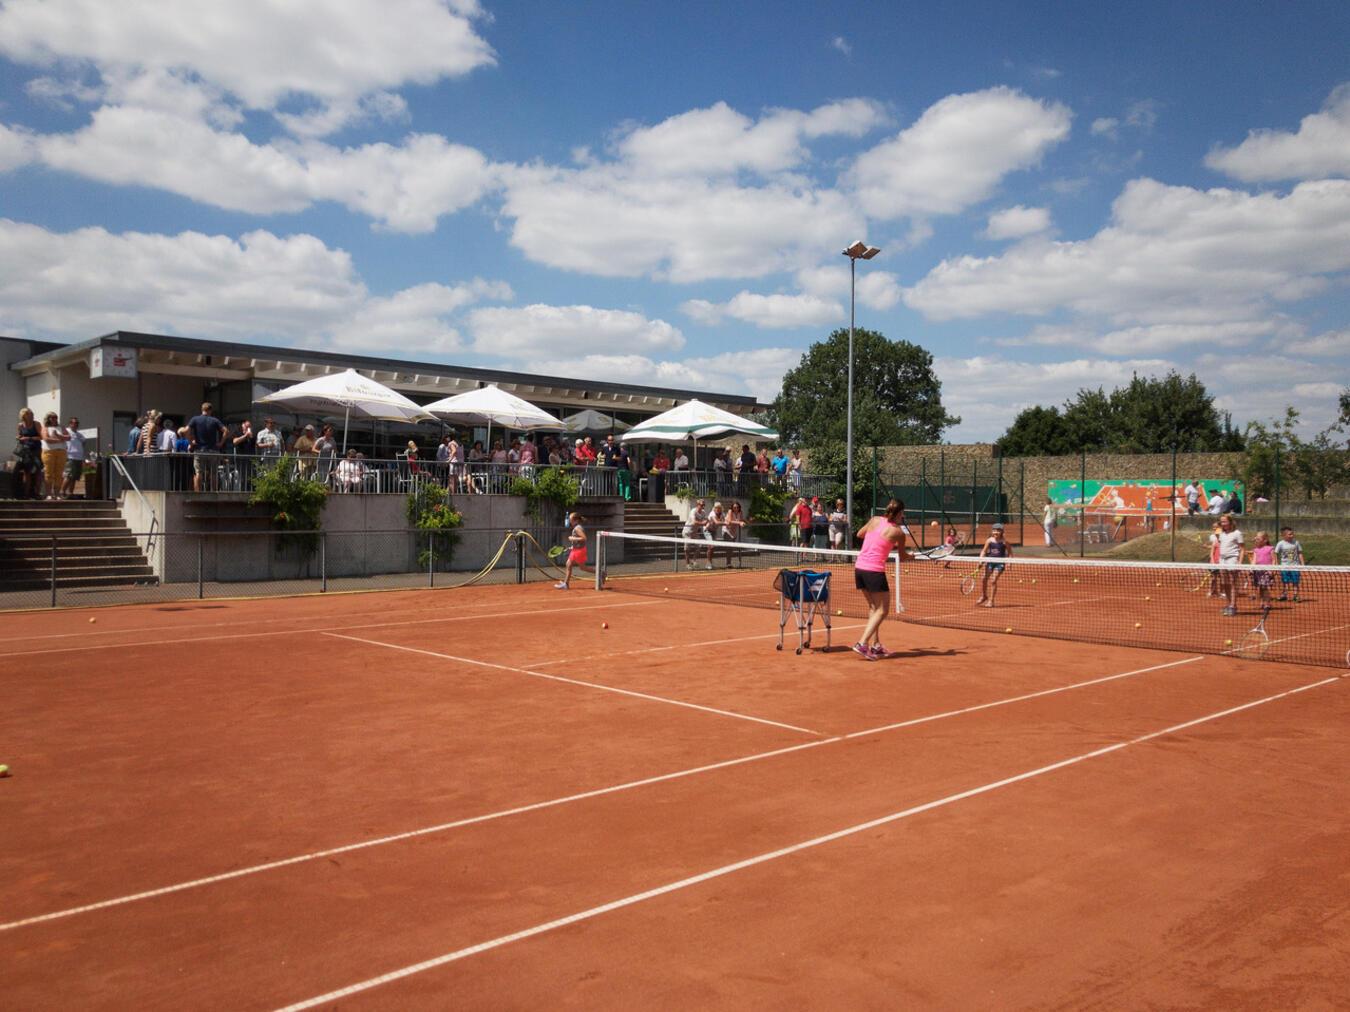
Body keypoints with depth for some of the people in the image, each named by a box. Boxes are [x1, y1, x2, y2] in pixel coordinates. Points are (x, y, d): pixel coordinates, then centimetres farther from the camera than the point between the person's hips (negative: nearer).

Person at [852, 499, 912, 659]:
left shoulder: (875, 520, 7)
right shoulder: (898, 532, -5)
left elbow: (859, 534, 24)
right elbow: (902, 557, 10)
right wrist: (911, 556, 32)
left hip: (859, 566, 7)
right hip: (874, 570, -7)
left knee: (873, 607, 19)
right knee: (882, 610, 2)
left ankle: (876, 646, 20)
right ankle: (862, 644, -10)